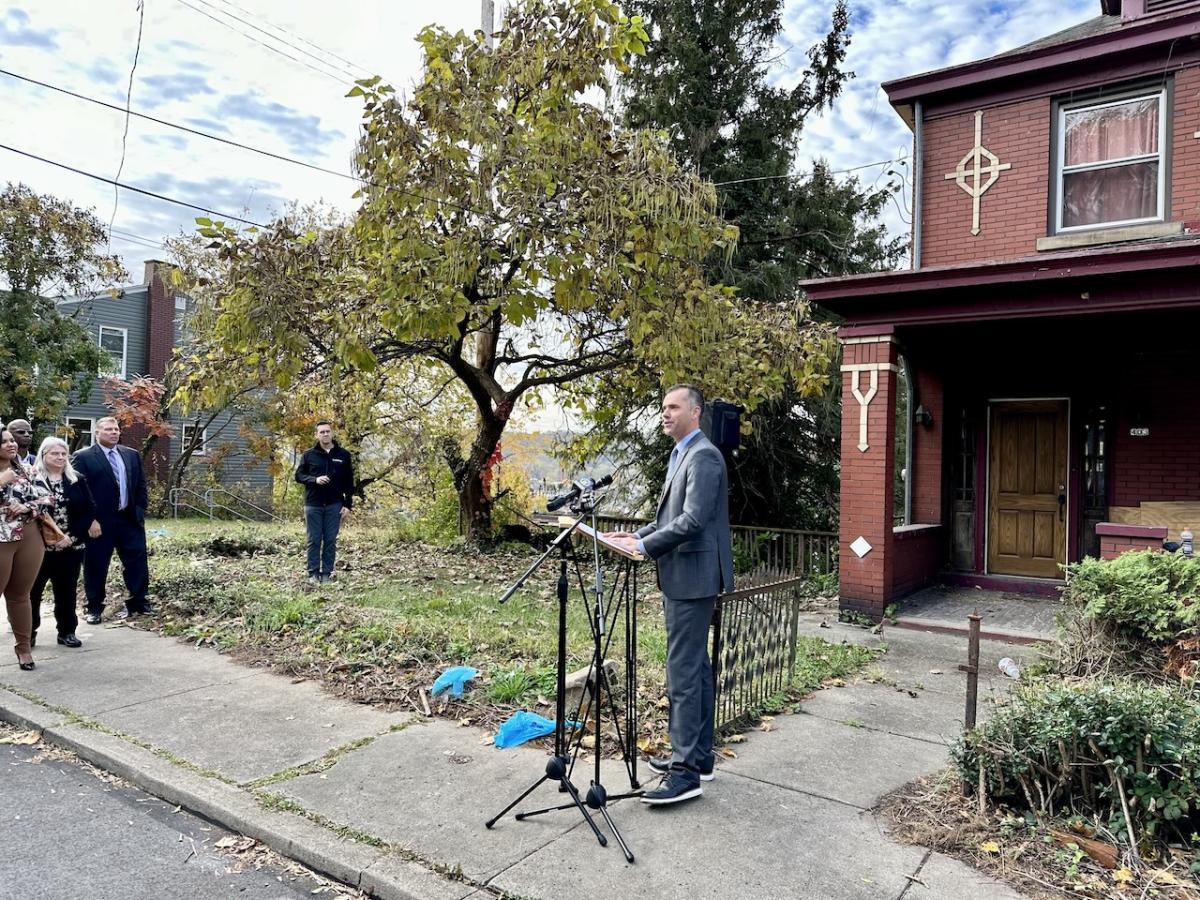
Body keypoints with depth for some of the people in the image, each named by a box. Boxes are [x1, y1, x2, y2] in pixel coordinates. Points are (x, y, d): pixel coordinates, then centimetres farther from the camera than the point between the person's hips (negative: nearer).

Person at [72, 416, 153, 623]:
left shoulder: (132, 455, 11)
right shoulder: (83, 457, -5)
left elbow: (141, 485, 15)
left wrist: (140, 511, 5)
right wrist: (90, 520, -15)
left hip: (130, 519, 4)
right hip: (99, 522, -4)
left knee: (137, 562, 7)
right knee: (96, 566, 6)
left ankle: (138, 602, 20)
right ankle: (94, 608, 20)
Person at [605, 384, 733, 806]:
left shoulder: (703, 457, -15)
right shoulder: (681, 455, 18)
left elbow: (693, 519, -23)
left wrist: (645, 547, -21)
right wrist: (638, 534, 9)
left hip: (693, 579, -11)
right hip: (682, 578, 11)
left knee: (683, 672, -8)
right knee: (696, 667, 15)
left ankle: (686, 771, -1)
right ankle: (699, 755, 25)